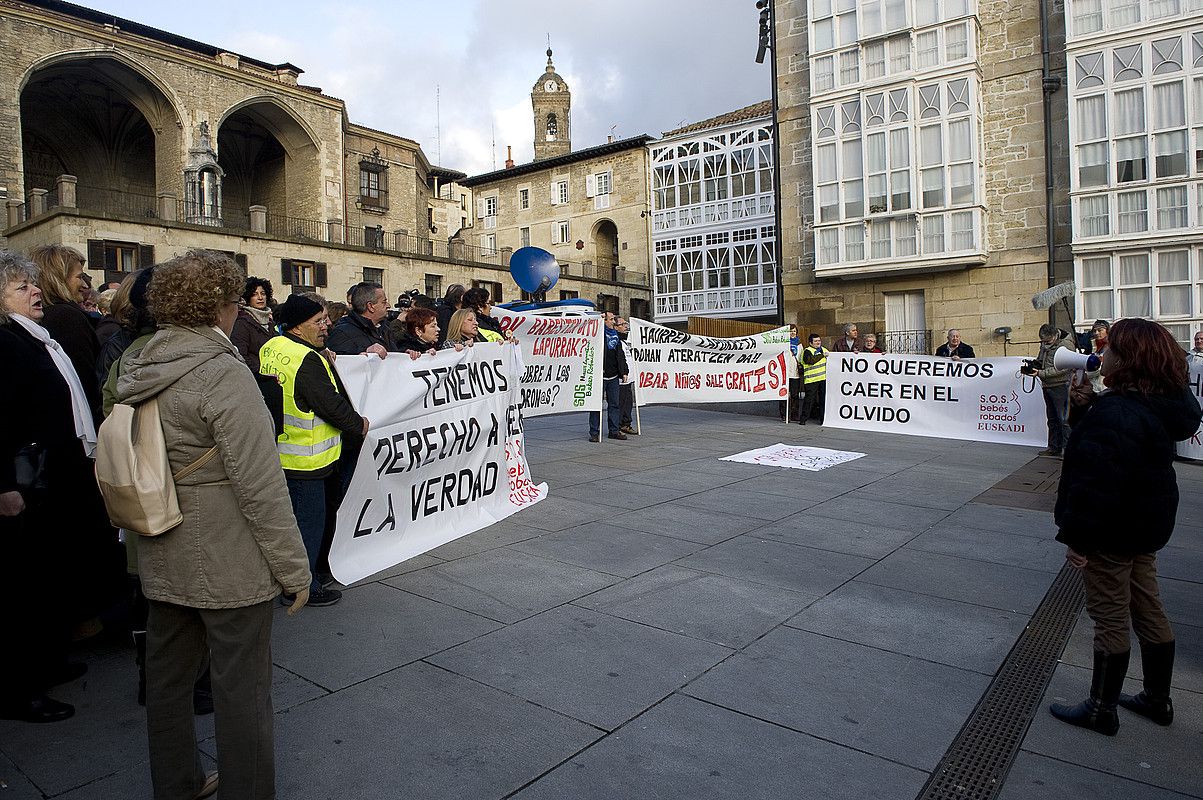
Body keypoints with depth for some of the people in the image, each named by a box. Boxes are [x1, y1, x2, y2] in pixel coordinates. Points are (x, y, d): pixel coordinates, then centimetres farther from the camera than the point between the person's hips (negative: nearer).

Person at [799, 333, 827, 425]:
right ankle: (803, 418, 1)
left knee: (823, 399, 8)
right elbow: (811, 361, -23)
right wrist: (822, 355, -16)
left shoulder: (824, 350, 19)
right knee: (809, 398, -6)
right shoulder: (807, 351, -4)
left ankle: (823, 418, 16)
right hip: (811, 379, -6)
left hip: (823, 379, 6)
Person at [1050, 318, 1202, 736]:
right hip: (1147, 525, 9)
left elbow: (1097, 485, -28)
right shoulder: (1164, 406, 1)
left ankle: (1101, 709, 18)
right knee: (1148, 611, 20)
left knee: (1110, 618, 3)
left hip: (1113, 532, -9)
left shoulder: (1114, 415, -28)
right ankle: (1157, 700, 36)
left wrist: (1077, 536, -20)